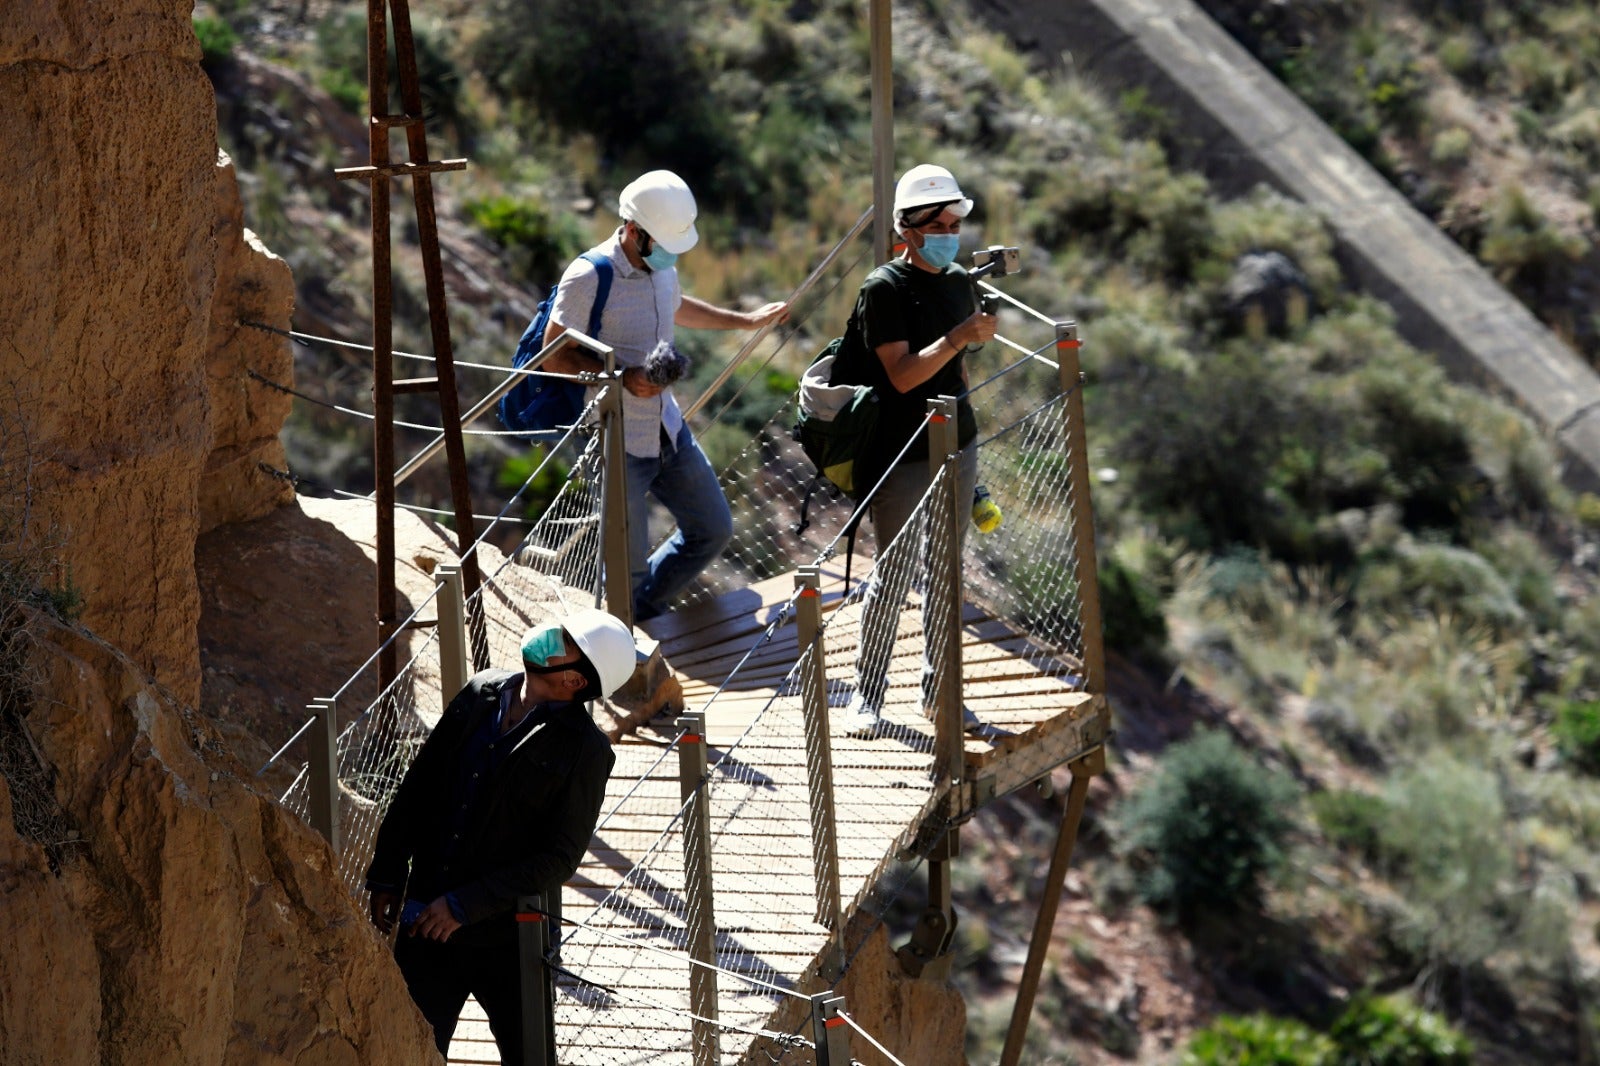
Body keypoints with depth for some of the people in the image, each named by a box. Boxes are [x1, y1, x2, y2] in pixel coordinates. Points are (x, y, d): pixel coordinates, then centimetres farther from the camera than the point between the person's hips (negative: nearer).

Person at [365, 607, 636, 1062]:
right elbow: (417, 786, 10)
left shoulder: (584, 750, -13)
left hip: (510, 939, -4)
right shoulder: (481, 696, 2)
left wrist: (465, 906, -17)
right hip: (426, 923, 4)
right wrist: (387, 876, 8)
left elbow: (559, 858, -15)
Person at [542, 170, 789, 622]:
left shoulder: (661, 266, 4)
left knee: (712, 529, 15)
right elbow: (554, 356, -16)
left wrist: (746, 320, 33)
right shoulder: (588, 278, -20)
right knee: (628, 568, -4)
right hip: (617, 444, -8)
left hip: (668, 429, 8)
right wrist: (622, 377, -26)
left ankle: (643, 614, 31)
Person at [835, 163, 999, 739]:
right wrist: (958, 338, -31)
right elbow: (903, 375, -20)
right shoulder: (885, 287, -12)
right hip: (903, 457, -6)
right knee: (893, 576, -2)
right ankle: (867, 693, 9)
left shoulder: (958, 281, 10)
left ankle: (938, 691, 18)